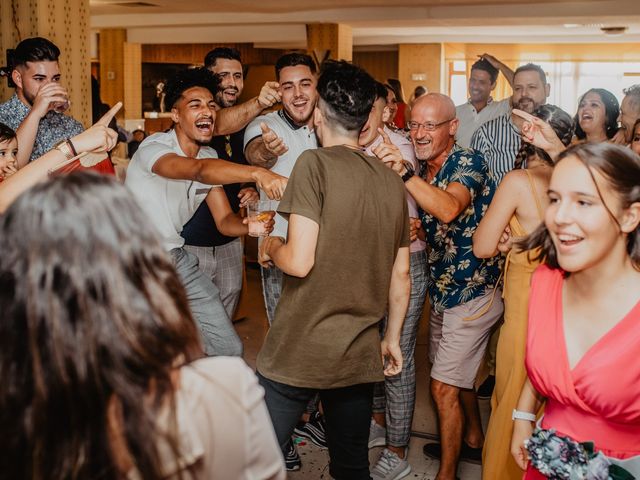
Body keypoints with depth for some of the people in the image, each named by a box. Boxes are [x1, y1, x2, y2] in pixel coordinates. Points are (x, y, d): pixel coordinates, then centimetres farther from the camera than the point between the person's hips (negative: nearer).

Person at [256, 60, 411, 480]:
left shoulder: (316, 164, -11)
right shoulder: (392, 181, 6)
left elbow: (300, 262, -18)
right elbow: (401, 275, 11)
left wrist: (270, 245, 4)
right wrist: (393, 338, 23)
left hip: (298, 354, -6)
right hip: (361, 357, 6)